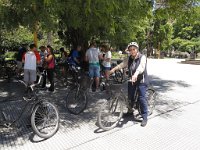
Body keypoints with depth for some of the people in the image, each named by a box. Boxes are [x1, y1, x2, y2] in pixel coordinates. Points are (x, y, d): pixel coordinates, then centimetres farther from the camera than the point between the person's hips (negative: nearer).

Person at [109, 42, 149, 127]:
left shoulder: (142, 57, -14)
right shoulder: (128, 59, 5)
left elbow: (141, 67, -31)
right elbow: (122, 64, -4)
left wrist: (135, 74, -49)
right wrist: (114, 69, -20)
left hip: (141, 80, -5)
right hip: (131, 80, 6)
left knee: (142, 98, -7)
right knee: (130, 97, 14)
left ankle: (144, 117, 7)